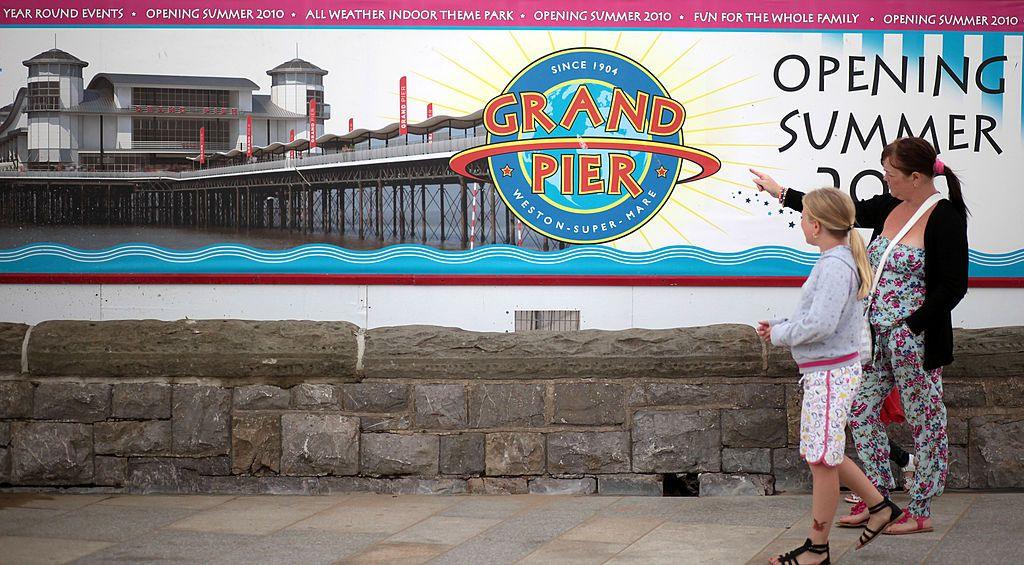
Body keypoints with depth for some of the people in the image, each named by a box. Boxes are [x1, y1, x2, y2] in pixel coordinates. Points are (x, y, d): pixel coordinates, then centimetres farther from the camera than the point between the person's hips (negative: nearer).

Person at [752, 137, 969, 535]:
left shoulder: (945, 218, -14)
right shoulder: (889, 207, 7)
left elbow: (953, 286, -16)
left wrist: (911, 326, -17)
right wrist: (780, 192, 19)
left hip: (916, 338, -8)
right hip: (878, 334, 8)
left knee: (925, 421, 2)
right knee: (861, 409, 11)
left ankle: (920, 512, 10)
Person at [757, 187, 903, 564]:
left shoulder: (835, 266, -19)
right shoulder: (839, 260, 13)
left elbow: (820, 325, -27)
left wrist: (779, 334, -12)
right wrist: (779, 327, 7)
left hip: (830, 373, -10)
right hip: (826, 371, 10)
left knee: (821, 459, -2)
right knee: (821, 454, 18)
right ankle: (880, 506, 28)